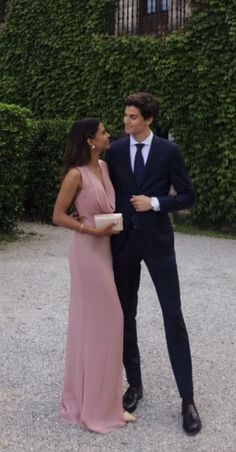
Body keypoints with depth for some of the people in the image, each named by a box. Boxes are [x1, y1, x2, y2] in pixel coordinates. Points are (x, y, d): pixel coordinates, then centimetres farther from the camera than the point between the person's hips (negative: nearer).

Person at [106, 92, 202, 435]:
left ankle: (187, 399, 7)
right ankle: (134, 384, 26)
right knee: (125, 316, 9)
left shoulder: (169, 151, -3)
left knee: (173, 316, -2)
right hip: (123, 241, 3)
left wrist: (155, 203, -15)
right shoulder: (114, 151, 3)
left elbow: (187, 197, -1)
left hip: (157, 240, -2)